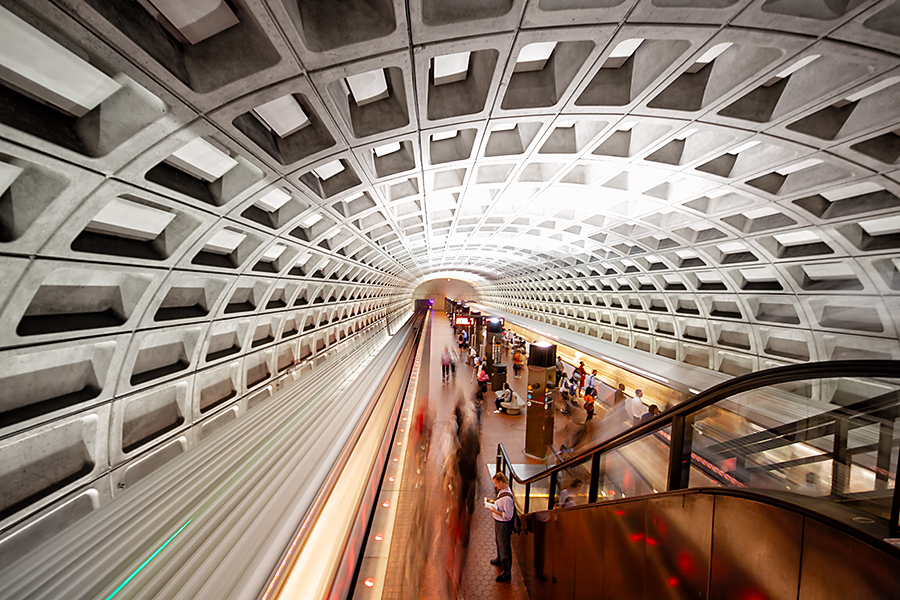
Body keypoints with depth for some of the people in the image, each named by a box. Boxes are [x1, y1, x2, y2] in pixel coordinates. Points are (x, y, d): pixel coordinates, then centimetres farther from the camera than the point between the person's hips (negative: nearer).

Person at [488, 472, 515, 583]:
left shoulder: (507, 497, -34)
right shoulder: (501, 492, -4)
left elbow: (508, 516, -28)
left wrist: (495, 511, -29)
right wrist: (494, 503, 0)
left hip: (504, 525, -10)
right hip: (498, 522, 10)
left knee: (504, 548, 8)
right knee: (499, 543, 31)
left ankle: (507, 573, 27)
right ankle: (499, 560, 55)